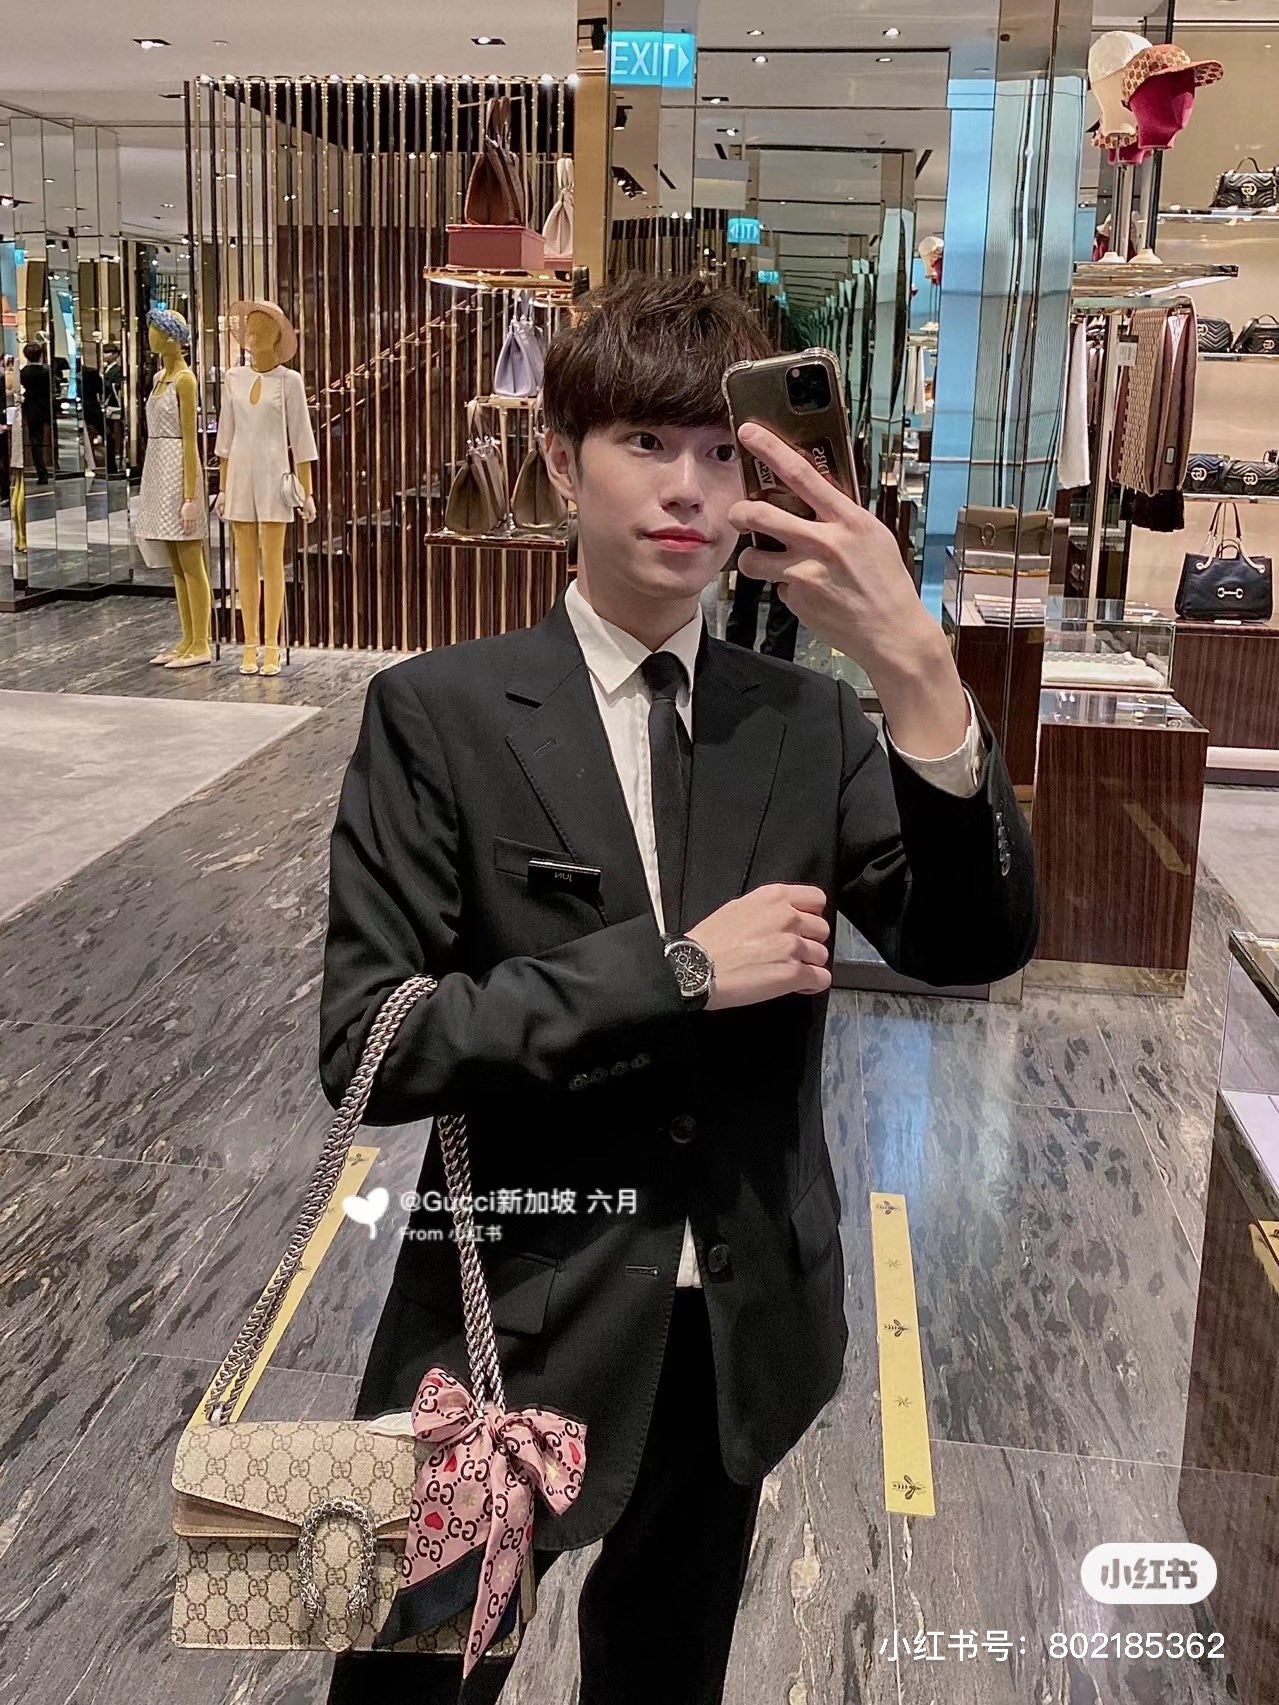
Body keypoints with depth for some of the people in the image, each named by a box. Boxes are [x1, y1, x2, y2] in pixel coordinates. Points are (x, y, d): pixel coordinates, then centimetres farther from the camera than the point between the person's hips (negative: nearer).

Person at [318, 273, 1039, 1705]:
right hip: (522, 1321, -3)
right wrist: (676, 968, -23)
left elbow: (973, 946, -14)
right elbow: (369, 1044, -17)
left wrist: (918, 671, -28)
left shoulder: (810, 723, -3)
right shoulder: (439, 715, -12)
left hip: (740, 1329, 4)